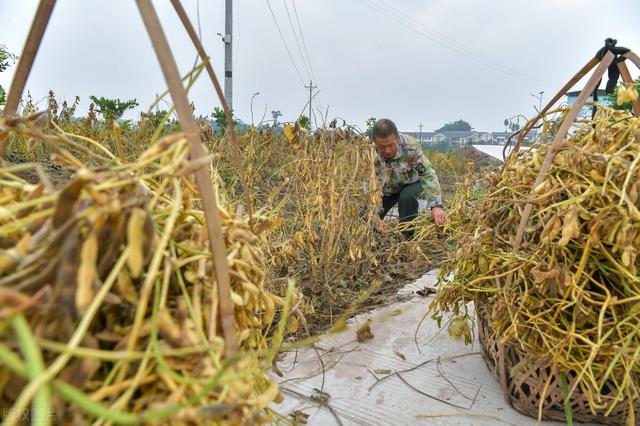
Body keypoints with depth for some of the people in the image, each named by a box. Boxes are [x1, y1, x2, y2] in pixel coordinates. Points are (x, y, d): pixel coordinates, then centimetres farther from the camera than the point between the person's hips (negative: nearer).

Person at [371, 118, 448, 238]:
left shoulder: (410, 145, -33)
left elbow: (428, 174, -30)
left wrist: (436, 206, -42)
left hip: (410, 183, -1)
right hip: (385, 190, 1)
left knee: (407, 197, -33)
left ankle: (409, 239, -14)